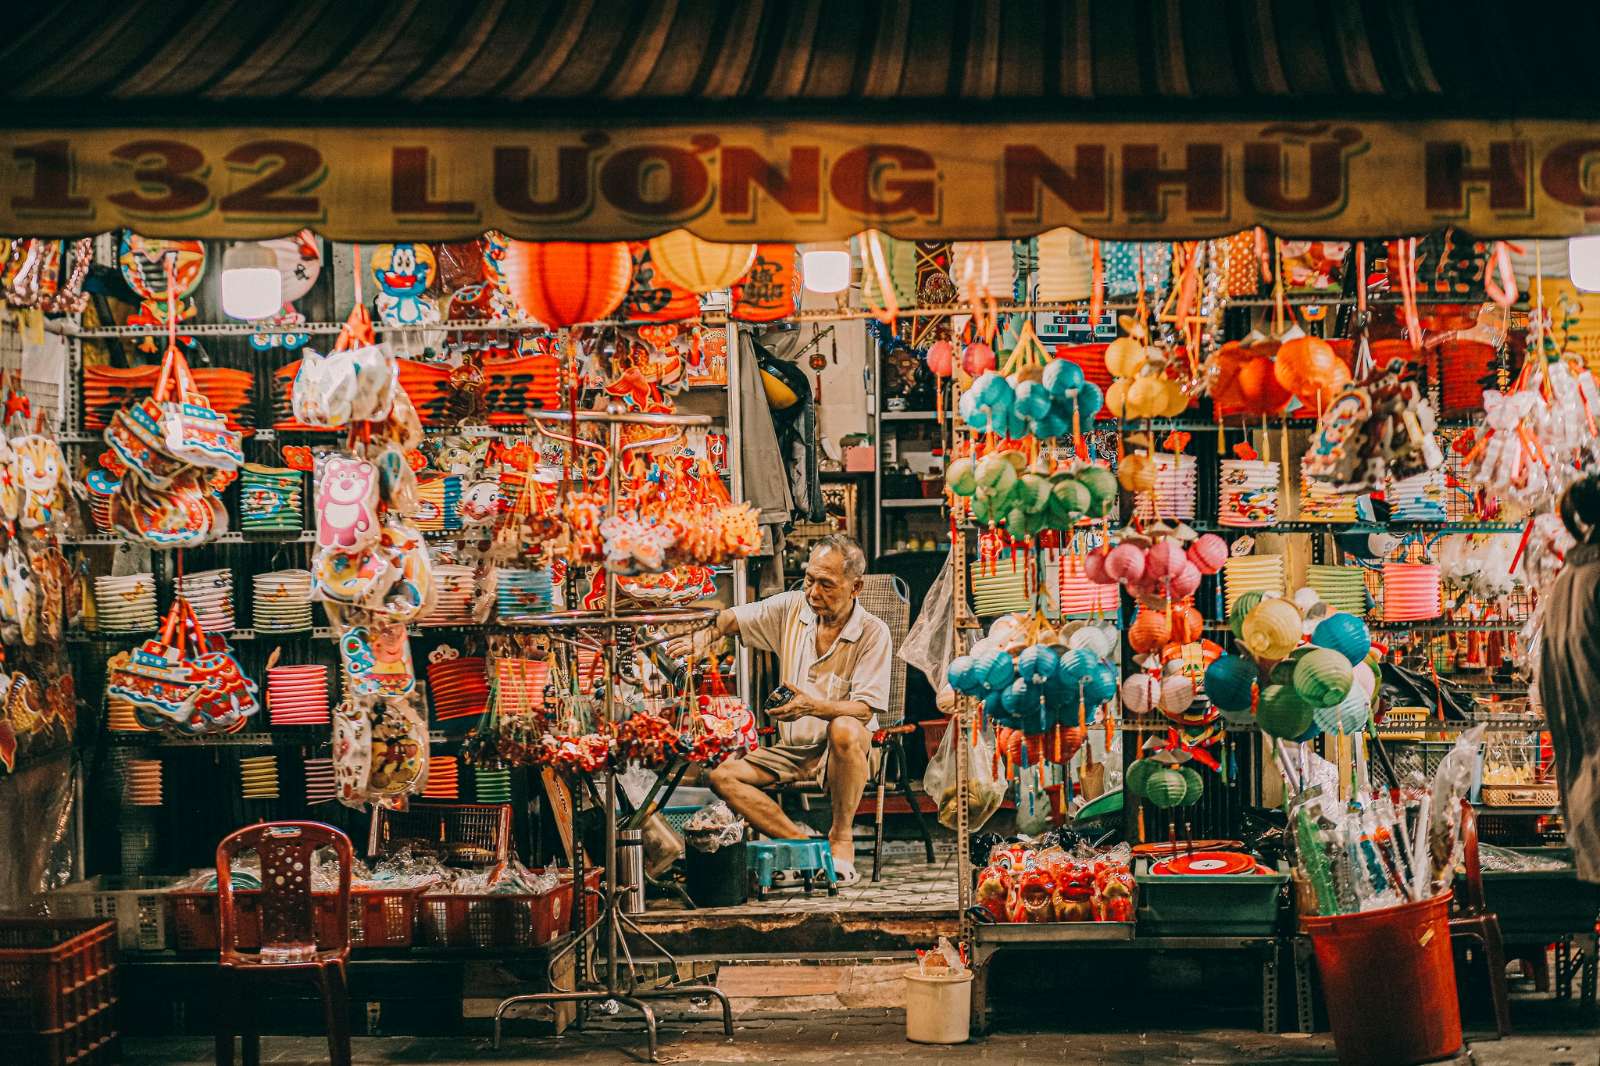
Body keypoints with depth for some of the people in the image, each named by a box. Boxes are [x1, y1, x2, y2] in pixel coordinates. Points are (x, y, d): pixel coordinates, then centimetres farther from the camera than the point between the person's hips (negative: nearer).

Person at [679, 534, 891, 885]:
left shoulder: (873, 633, -11)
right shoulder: (790, 608, 2)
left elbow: (864, 710, -18)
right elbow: (730, 620, 3)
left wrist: (812, 706, -35)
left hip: (845, 751, -5)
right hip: (792, 750, 5)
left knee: (845, 729, -40)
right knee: (722, 777, -18)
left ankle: (841, 837, -21)